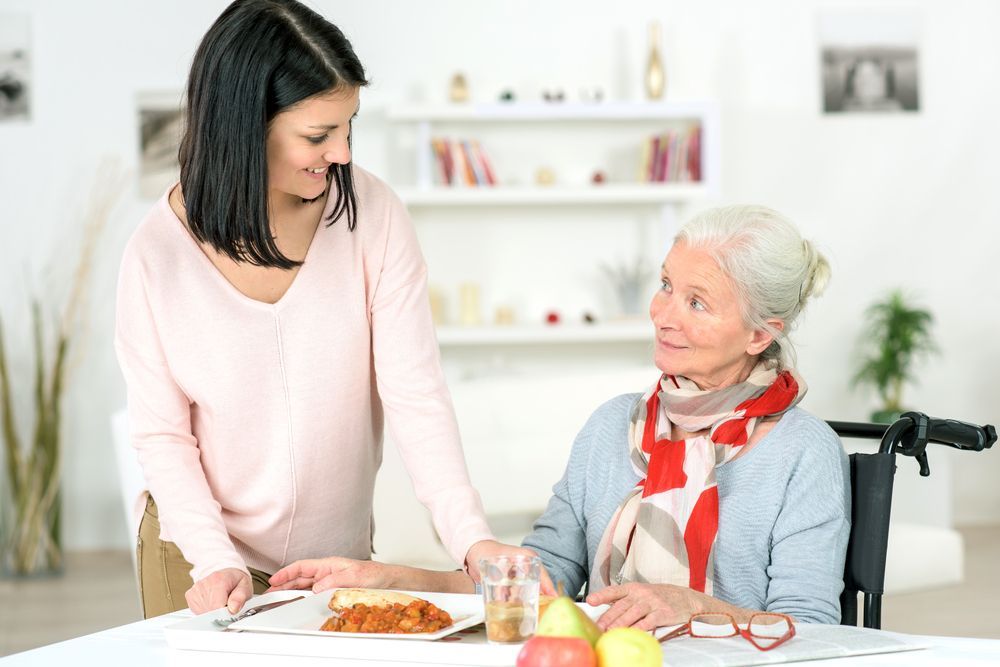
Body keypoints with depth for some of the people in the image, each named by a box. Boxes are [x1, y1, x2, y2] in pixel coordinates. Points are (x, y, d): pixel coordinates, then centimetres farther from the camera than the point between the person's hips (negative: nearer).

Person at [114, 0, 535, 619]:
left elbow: (415, 391, -16)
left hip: (343, 555, 1)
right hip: (201, 559, -1)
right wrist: (215, 560, -21)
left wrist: (472, 537, -25)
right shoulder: (159, 252, -15)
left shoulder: (372, 215, -14)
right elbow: (162, 433, -9)